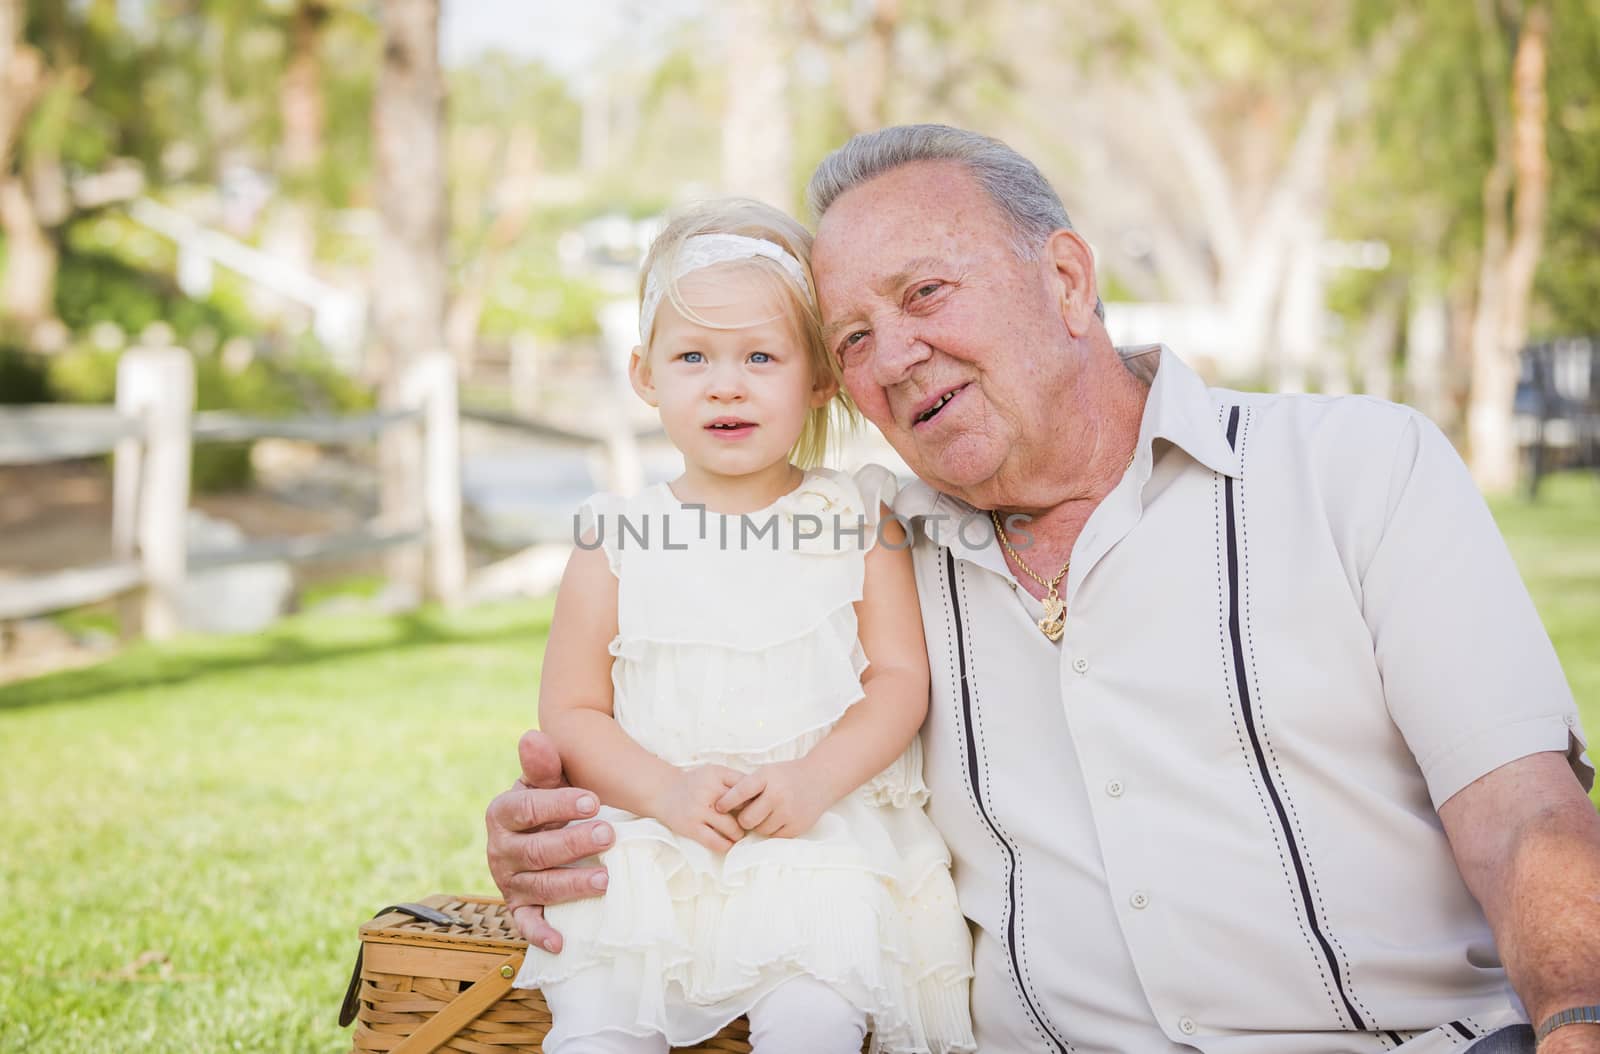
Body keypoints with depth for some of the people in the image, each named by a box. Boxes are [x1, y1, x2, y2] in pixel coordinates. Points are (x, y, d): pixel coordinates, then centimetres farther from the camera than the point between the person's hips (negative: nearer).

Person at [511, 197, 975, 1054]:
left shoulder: (857, 521, 5)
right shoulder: (616, 540, 5)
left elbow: (900, 679, 2)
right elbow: (570, 710, 4)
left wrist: (812, 778, -15)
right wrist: (667, 790, -14)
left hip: (824, 833, -1)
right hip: (652, 845, 1)